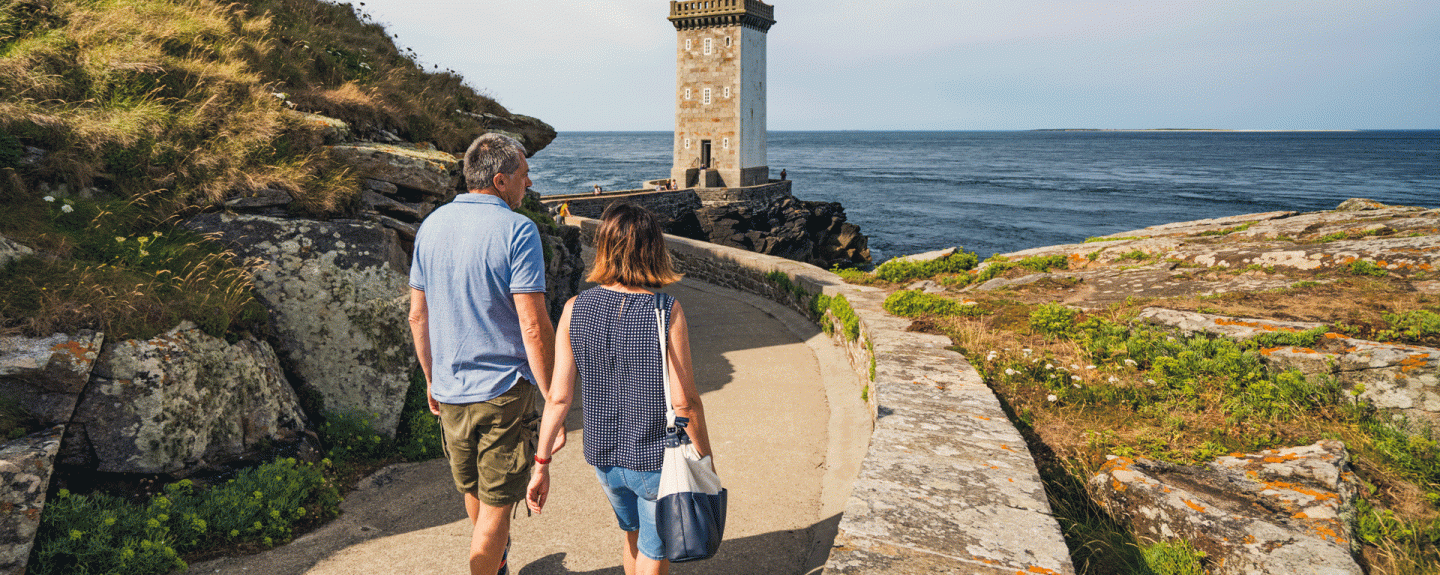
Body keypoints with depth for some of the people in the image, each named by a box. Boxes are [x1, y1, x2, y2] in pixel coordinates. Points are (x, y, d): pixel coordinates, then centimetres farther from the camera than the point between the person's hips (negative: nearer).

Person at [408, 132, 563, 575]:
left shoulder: (432, 225, 4)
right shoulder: (517, 230, -16)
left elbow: (417, 315, 9)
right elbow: (534, 327, -21)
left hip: (450, 389, 7)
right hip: (505, 390, -7)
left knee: (473, 490, 26)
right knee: (497, 504, 7)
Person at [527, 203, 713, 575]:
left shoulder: (576, 309, -10)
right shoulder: (668, 311, -19)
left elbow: (558, 396, -8)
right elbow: (684, 401, -17)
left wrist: (541, 464, 2)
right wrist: (705, 459, -3)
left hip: (602, 457, 4)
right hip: (657, 461, -4)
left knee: (633, 534, 29)